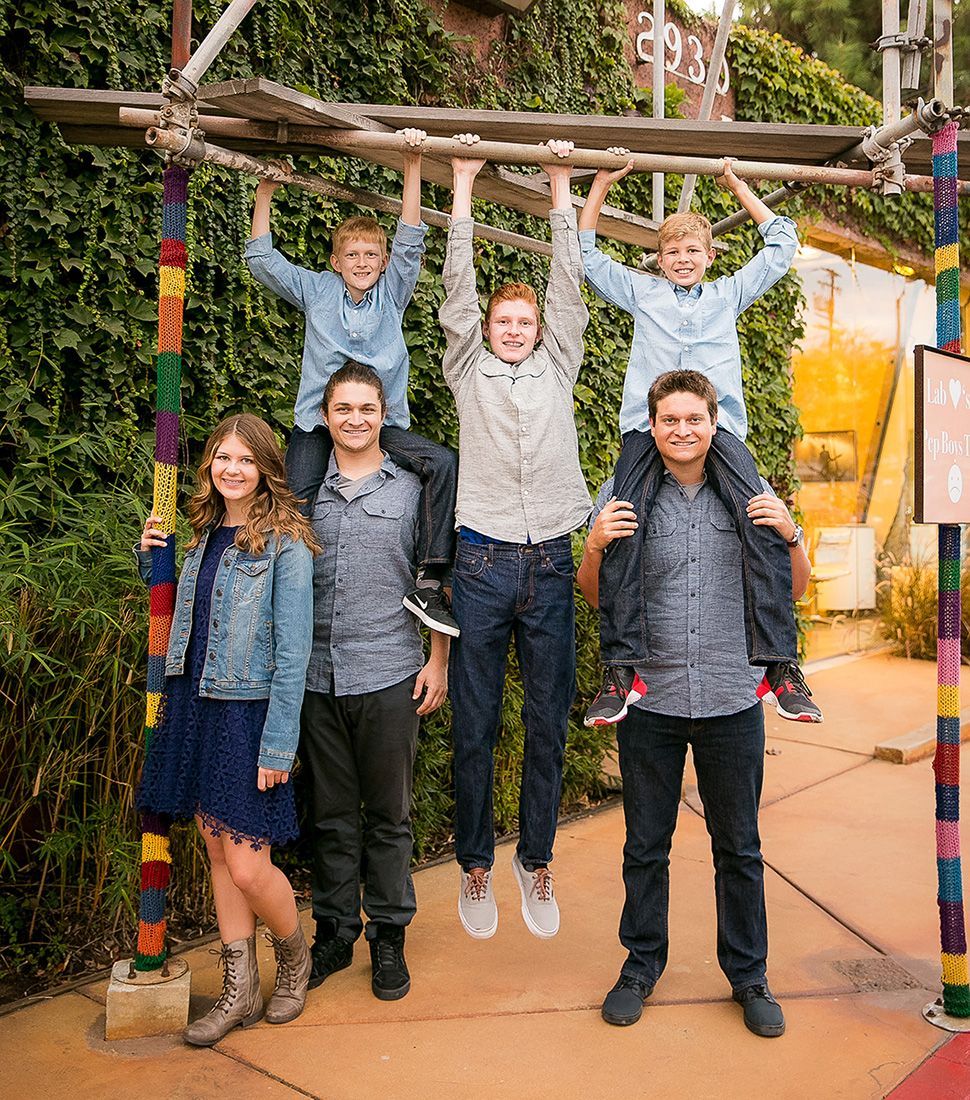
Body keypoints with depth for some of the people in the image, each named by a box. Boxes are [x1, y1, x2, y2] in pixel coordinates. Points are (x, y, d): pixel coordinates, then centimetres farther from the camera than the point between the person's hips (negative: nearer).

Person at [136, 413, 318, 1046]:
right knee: (218, 852, 13)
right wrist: (152, 560, 7)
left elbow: (293, 651, -14)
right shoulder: (204, 534, 11)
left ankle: (295, 957, 27)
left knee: (248, 867, -4)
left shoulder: (284, 542, -11)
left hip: (249, 713, -7)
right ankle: (241, 990, 27)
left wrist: (278, 746, -16)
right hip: (194, 706, 7)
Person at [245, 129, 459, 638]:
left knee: (443, 463, -25)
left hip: (383, 423, 0)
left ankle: (429, 582, -25)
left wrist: (412, 166, -4)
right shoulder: (317, 291, 14)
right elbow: (262, 260, 13)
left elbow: (410, 240, 3)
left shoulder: (392, 292, 12)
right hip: (318, 423, 0)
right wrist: (264, 194, 8)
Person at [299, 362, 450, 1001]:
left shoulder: (412, 488, 4)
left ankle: (389, 936, 22)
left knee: (389, 816, 7)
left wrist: (438, 662, -1)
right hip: (318, 676, 2)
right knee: (332, 815, 12)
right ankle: (334, 932, 27)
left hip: (388, 675, -2)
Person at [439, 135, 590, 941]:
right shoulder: (469, 369, 11)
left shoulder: (558, 367, 15)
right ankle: (475, 864, 22)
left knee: (548, 723, 8)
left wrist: (560, 186, 11)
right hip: (483, 563, -1)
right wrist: (464, 186, 6)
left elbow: (568, 284, 11)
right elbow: (458, 287, 5)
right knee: (475, 725, 5)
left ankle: (537, 860, 25)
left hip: (551, 563, 2)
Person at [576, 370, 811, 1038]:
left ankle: (749, 975, 33)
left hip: (732, 701, 1)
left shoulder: (749, 494, 3)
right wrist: (596, 545, -16)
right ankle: (642, 965, 33)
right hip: (650, 701, 0)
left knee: (739, 849, 14)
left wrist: (790, 535, -11)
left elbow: (795, 591, 8)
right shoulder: (624, 495, 0)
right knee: (645, 847, 13)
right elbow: (596, 596, 3)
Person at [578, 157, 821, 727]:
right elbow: (586, 254, 32)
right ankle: (622, 670, -24)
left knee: (765, 525, -24)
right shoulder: (641, 292, 27)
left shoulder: (730, 294, 29)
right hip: (648, 424, 0)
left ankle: (780, 664, -21)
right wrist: (602, 184, 29)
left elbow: (782, 242, 34)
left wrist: (737, 184, 35)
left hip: (719, 425, 1)